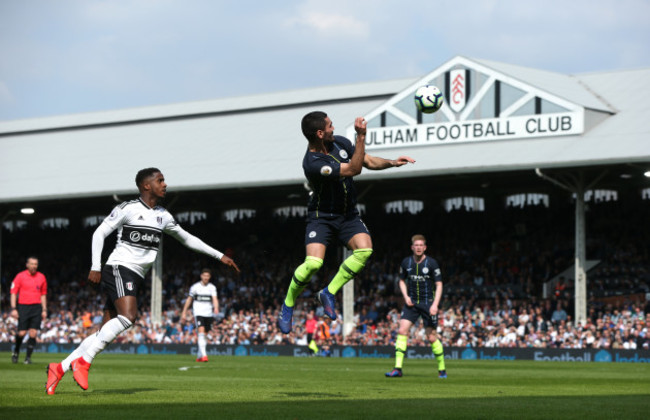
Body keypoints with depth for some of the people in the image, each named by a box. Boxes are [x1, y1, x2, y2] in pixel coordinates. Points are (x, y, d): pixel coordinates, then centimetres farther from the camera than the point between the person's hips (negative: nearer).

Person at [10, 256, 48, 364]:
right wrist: (13, 309, -7)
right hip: (23, 306, -2)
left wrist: (44, 310, 12)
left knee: (33, 333, -7)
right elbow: (13, 293, 2)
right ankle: (16, 352, 19)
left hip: (37, 307, 2)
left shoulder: (41, 277, 10)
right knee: (21, 333, -7)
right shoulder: (20, 276, 1)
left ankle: (28, 357, 1)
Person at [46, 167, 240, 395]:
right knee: (128, 316, -29)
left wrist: (220, 256, 23)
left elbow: (187, 239, 26)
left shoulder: (163, 216, 17)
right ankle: (83, 361, -24)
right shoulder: (128, 209, -3)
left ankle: (60, 367, 6)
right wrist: (96, 267, -10)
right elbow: (99, 233, -2)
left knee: (105, 334, 0)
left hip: (135, 278, 7)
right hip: (118, 268, -7)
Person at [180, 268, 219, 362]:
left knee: (203, 335, 9)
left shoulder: (212, 287, 4)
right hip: (198, 313, -2)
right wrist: (184, 313, 10)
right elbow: (189, 299, 11)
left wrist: (216, 308, -30)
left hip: (209, 314, 2)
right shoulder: (195, 287, 2)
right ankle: (204, 355, -26)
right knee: (201, 332, -19)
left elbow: (214, 299, -10)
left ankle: (199, 355, 23)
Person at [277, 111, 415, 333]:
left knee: (364, 248, -22)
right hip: (321, 216, -6)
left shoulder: (340, 142, -3)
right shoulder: (312, 163, -27)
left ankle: (329, 293, -6)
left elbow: (368, 161, 10)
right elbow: (354, 169, -28)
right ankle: (287, 306, 2)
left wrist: (391, 163, -7)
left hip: (348, 215, 6)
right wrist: (361, 136, -32)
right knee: (313, 263, -24)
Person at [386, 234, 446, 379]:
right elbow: (402, 281, 17)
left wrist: (435, 304, -16)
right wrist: (406, 296, 0)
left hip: (428, 303, -3)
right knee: (402, 330, -13)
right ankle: (398, 368, -13)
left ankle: (442, 369, 15)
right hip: (411, 303, 3)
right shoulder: (406, 263, 2)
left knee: (432, 337, -1)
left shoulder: (431, 263, -7)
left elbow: (439, 285, -5)